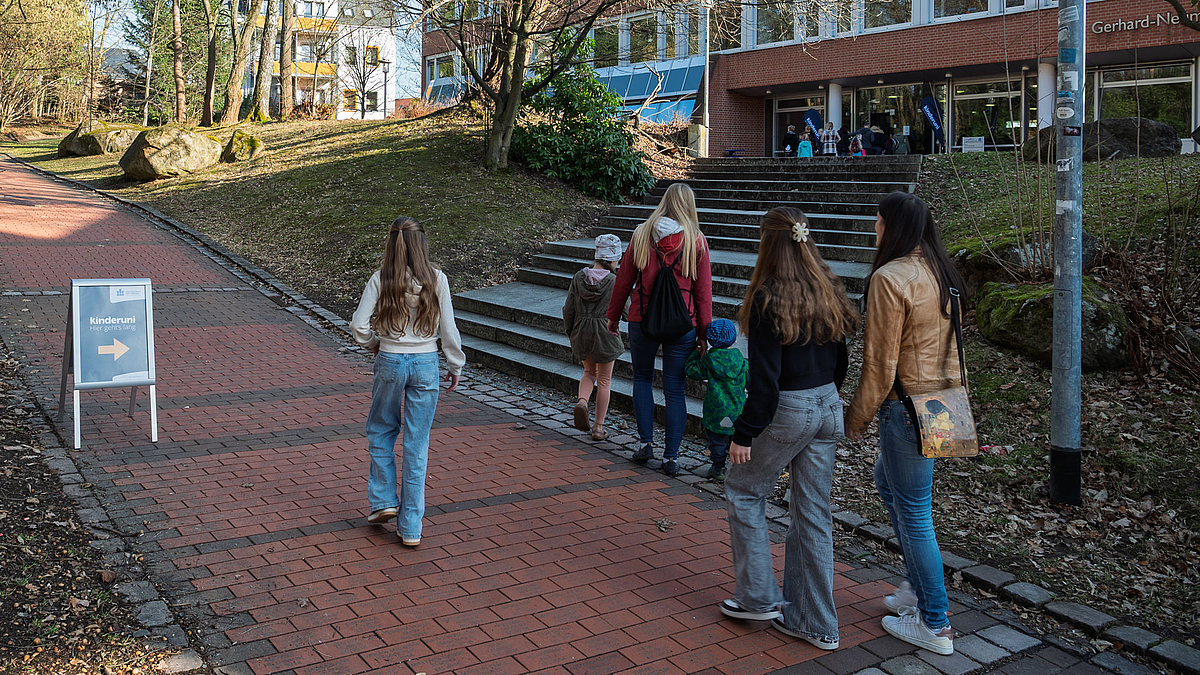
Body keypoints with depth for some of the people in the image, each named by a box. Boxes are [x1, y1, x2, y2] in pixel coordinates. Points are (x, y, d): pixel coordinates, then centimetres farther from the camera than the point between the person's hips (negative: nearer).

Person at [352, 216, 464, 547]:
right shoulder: (436, 279, -5)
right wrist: (456, 365, 9)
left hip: (390, 361, 0)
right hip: (426, 364, 1)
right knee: (417, 445, 5)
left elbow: (359, 324, -7)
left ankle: (384, 501, 21)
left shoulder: (380, 279, -5)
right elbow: (448, 328, -3)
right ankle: (410, 527, 10)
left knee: (380, 431, 23)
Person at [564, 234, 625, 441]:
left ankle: (582, 401, -4)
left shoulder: (579, 277, -4)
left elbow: (568, 310, -2)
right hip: (605, 332, -3)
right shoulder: (614, 282, -13)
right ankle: (598, 428, 14)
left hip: (581, 332, 3)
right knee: (604, 380, 11)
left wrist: (571, 331, 14)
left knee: (590, 372, 25)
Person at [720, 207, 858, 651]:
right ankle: (815, 623, 21)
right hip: (828, 407, 7)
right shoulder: (829, 293, 5)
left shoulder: (769, 298, -16)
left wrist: (744, 434, -11)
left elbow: (765, 378, -18)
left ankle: (759, 597, 20)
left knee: (743, 493, 15)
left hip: (786, 411, -7)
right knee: (813, 512, 13)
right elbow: (839, 363, 11)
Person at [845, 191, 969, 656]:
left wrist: (858, 415, -7)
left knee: (913, 512, 3)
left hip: (908, 405, -9)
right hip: (943, 396, 9)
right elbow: (946, 342, 15)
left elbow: (880, 361, -18)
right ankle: (918, 586, 36)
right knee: (886, 481, 26)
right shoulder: (938, 272, 7)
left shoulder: (889, 278, -19)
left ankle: (934, 625, 16)